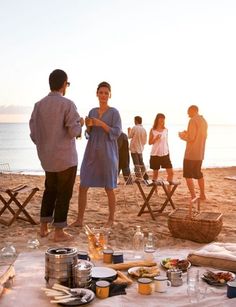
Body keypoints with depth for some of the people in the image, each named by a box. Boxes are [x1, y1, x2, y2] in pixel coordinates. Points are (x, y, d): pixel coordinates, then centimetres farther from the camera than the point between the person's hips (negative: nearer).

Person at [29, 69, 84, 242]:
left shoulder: (39, 105, 3)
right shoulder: (67, 104, -13)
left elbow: (34, 134, 5)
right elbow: (74, 132, -18)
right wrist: (80, 124, 3)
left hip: (47, 158, 6)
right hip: (66, 157, -6)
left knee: (50, 190, 19)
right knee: (64, 193, 4)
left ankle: (44, 227, 23)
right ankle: (59, 232, 8)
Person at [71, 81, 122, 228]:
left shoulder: (114, 112, -3)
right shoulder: (92, 112, 12)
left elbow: (117, 133, -10)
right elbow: (89, 134, 16)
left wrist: (102, 124, -20)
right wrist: (88, 126, -5)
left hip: (107, 154, -5)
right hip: (91, 153, 5)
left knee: (109, 188, 4)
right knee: (83, 187, 2)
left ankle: (111, 219, 19)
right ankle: (79, 219, 11)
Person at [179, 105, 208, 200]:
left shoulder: (193, 120, -14)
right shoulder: (204, 121, 12)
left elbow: (190, 138, -19)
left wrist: (182, 135, 0)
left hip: (191, 153, -8)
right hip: (200, 153, 8)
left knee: (188, 175, -1)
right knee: (198, 174, 19)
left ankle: (193, 196, -6)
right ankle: (202, 195, 24)